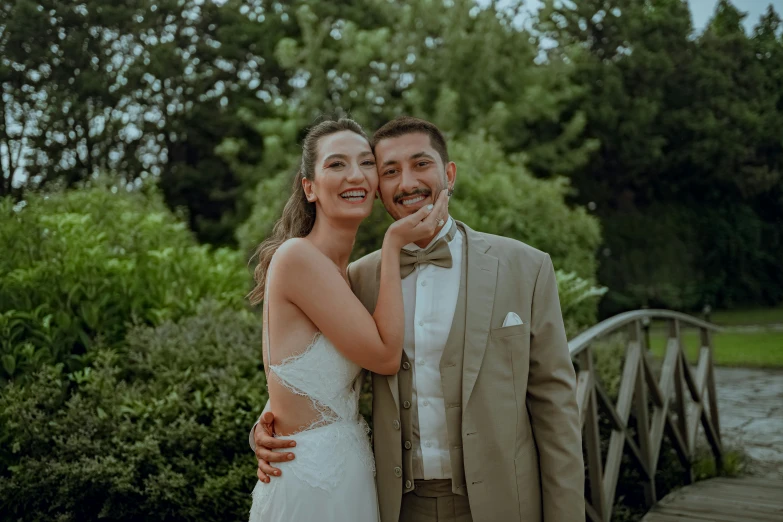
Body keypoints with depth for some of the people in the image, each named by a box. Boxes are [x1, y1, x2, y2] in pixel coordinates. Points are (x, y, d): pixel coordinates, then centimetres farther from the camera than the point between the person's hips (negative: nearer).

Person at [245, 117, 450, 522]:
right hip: (312, 476, -8)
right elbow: (386, 355, -17)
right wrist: (393, 245, -13)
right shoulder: (297, 256, -18)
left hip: (348, 467, 8)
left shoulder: (342, 272, 8)